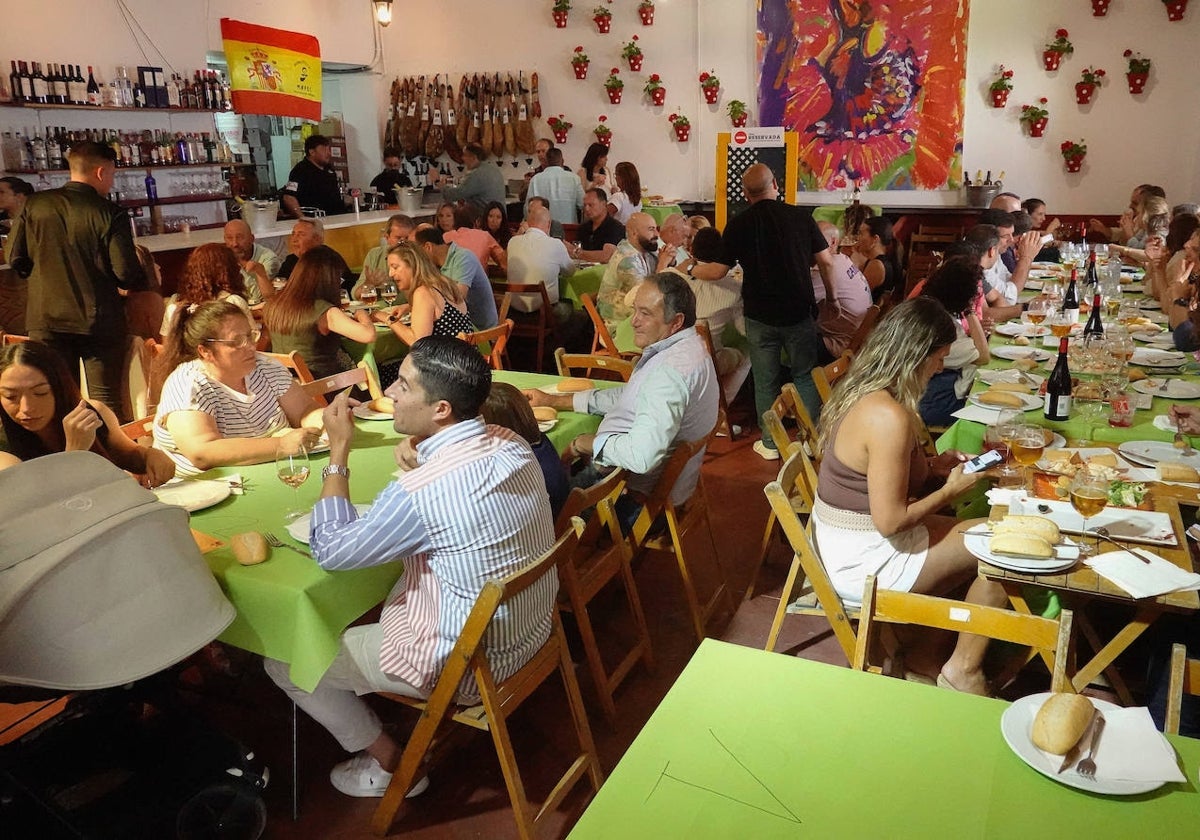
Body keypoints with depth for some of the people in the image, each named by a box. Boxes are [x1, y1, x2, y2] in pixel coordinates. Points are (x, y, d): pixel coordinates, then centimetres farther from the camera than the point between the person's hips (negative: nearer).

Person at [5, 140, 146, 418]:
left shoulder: (34, 204, 0)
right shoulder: (110, 214, -11)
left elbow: (16, 258, 2)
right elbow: (127, 275, -14)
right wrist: (144, 282, 8)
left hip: (46, 319, 3)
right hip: (99, 320, -3)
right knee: (106, 403, 6)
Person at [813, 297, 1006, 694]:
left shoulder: (860, 389, 2)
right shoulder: (890, 416, -27)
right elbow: (890, 520, -25)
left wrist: (933, 465, 8)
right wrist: (951, 489, -10)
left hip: (844, 540, 9)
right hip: (864, 564, -9)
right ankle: (964, 670, 14)